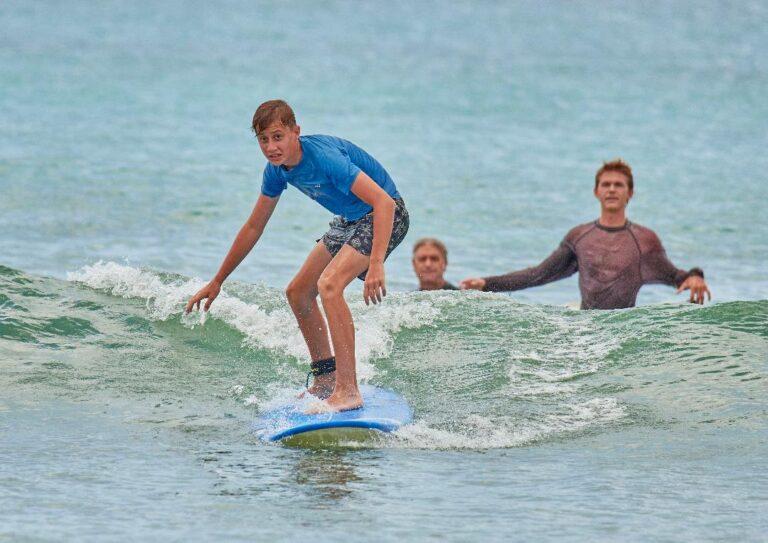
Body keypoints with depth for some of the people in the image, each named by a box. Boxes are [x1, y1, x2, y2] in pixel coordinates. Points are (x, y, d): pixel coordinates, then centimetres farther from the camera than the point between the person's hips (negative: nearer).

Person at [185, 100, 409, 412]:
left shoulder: (325, 158, -31)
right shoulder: (278, 169, -5)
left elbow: (384, 202, -38)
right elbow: (254, 228, 9)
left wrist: (375, 265, -49)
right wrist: (217, 282, 13)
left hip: (385, 215, -10)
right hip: (350, 220, 10)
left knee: (329, 284, -28)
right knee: (298, 294, 11)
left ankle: (348, 391, -29)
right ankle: (325, 382, 24)